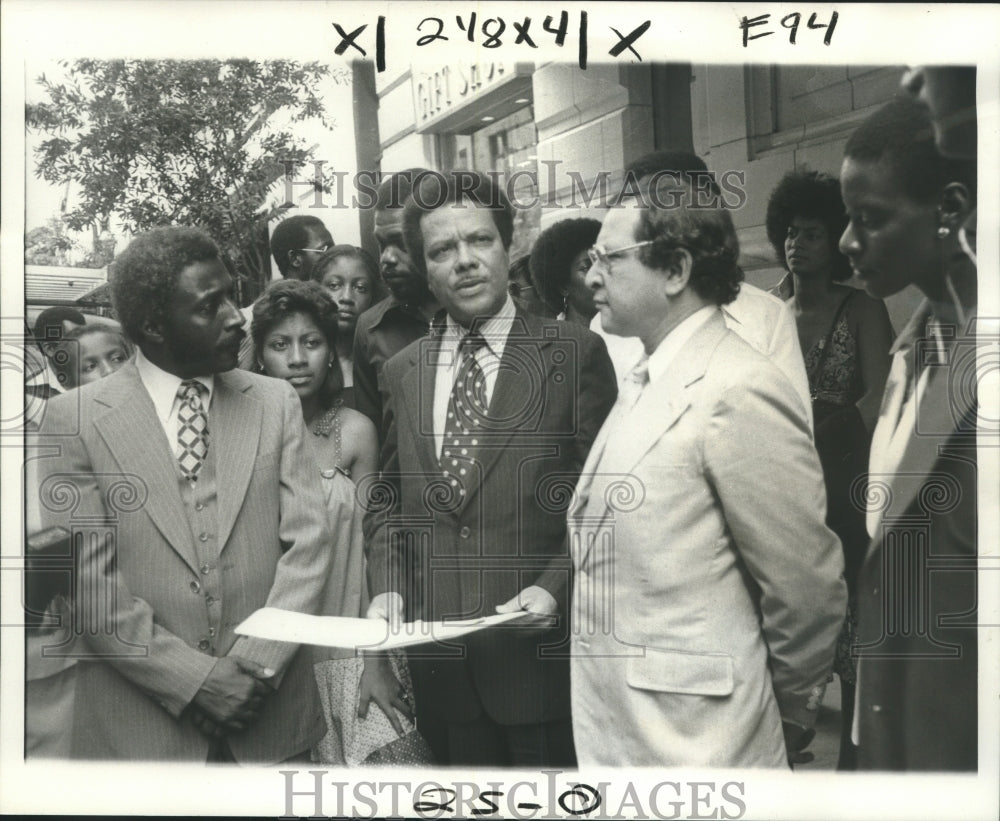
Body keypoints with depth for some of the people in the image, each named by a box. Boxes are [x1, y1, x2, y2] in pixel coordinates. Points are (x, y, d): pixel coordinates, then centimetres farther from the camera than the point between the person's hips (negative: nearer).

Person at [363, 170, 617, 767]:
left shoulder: (575, 353, -4)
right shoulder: (403, 372, 9)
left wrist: (556, 586, -16)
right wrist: (387, 584, 1)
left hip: (541, 654, -3)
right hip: (439, 665, 4)